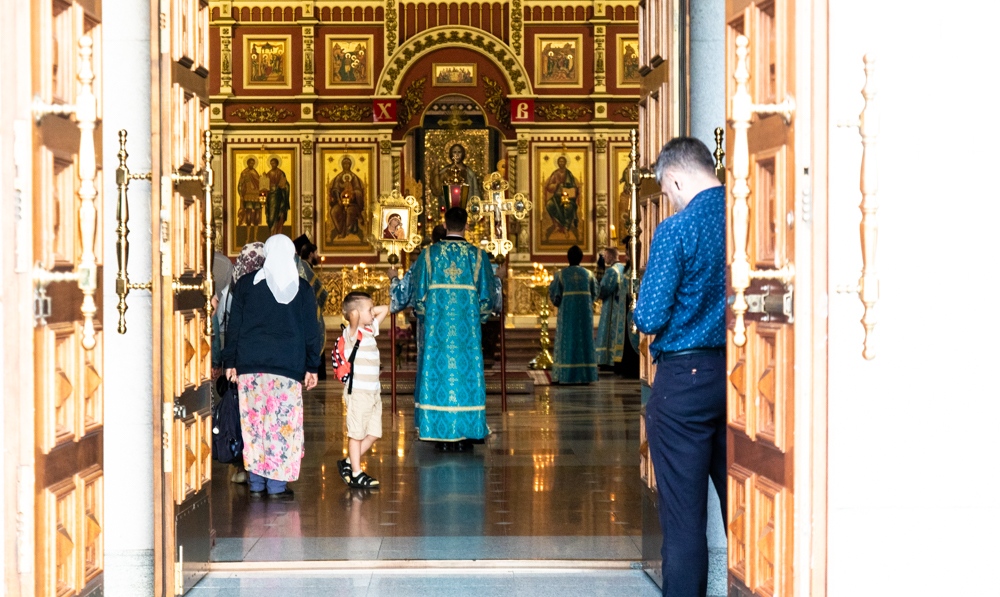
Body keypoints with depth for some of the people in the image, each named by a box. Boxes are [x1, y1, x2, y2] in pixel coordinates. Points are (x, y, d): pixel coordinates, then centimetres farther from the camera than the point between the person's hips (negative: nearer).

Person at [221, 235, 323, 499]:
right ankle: (277, 483, -2)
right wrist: (312, 366, 11)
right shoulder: (302, 289, 4)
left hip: (250, 364, 1)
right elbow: (311, 331, 6)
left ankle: (256, 481, 8)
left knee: (254, 421, 7)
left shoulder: (245, 284, 5)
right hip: (288, 367, -1)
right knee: (283, 423, 1)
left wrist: (230, 362, 11)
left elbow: (234, 326, 6)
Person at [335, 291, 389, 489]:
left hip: (373, 391, 8)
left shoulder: (370, 329, 13)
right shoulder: (352, 332, -11)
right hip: (357, 391, -8)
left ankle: (348, 463, 23)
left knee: (373, 433, 10)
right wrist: (356, 313, -49)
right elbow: (354, 321, -34)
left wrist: (370, 310, 9)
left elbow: (385, 309, 22)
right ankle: (356, 474, 8)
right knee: (357, 433, 1)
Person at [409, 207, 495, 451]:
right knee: (466, 373, 4)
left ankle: (441, 433, 5)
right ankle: (464, 434, 4)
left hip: (436, 325, 0)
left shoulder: (429, 254, 0)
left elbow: (419, 295, 2)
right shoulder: (478, 255, -1)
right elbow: (486, 298, 2)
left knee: (438, 373, 5)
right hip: (467, 327, 0)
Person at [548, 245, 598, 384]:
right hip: (585, 311, 2)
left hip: (567, 310, -2)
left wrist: (558, 303, 17)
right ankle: (585, 374, 5)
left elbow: (554, 294, -3)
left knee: (567, 340, 2)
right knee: (584, 340, 7)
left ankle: (565, 375, -1)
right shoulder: (588, 274, 3)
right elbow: (595, 293, 8)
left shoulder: (562, 274, -3)